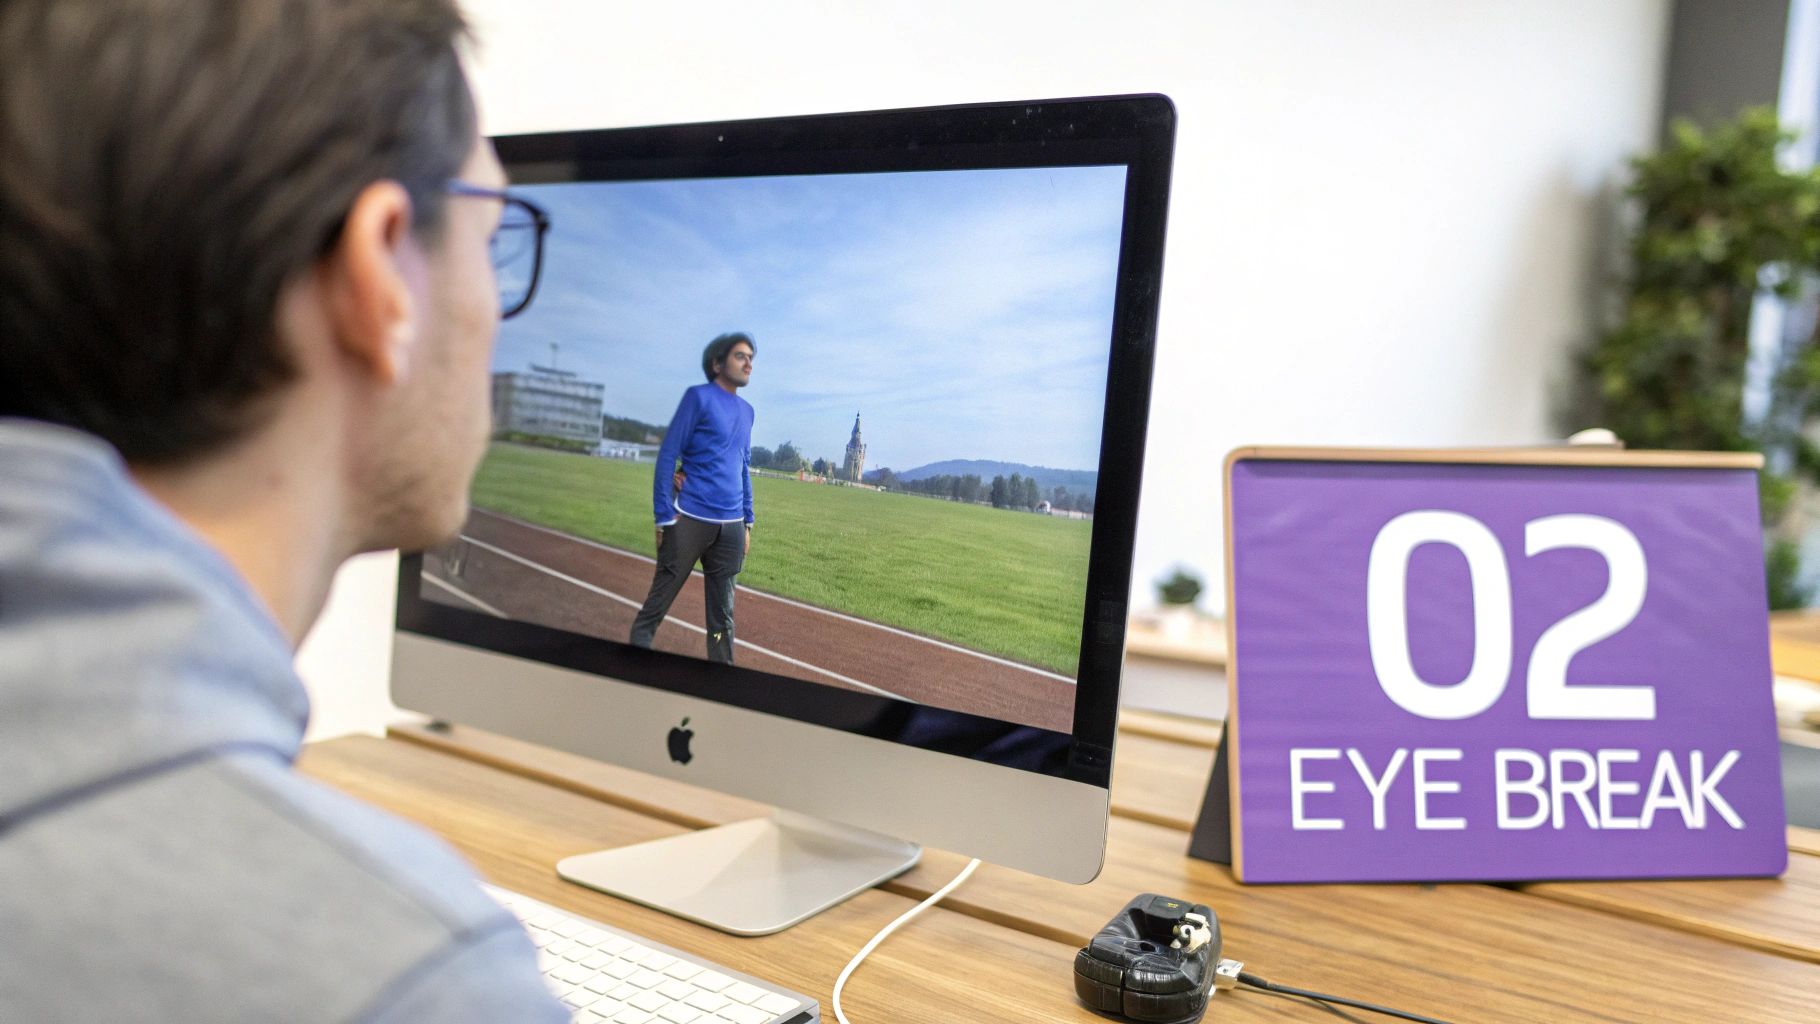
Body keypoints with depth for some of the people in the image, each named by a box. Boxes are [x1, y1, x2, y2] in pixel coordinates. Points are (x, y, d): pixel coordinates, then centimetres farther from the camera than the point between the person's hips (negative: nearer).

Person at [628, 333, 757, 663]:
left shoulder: (746, 410, 15)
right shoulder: (698, 397, -4)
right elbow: (667, 456, -7)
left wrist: (747, 523, 17)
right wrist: (664, 518, -12)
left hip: (731, 526, 6)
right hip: (690, 520, -6)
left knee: (722, 614, 10)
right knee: (657, 603, -2)